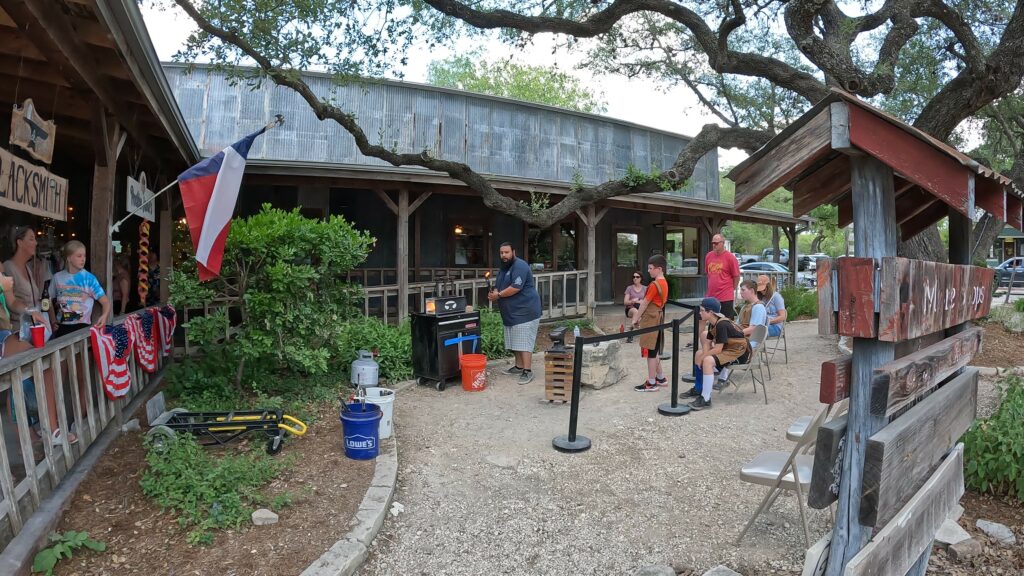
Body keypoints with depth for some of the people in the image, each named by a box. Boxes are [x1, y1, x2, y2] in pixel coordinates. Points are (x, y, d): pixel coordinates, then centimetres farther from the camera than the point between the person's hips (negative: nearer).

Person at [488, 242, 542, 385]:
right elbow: (497, 287, 20)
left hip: (525, 311, -10)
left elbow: (515, 287, -25)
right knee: (515, 341, 15)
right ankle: (519, 366, 26)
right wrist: (493, 293, -5)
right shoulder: (503, 268, 16)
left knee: (524, 342, -10)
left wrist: (498, 295, -14)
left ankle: (527, 371, -8)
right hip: (512, 313, 10)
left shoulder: (520, 266, -16)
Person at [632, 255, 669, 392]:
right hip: (657, 318, 9)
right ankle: (660, 378, 27)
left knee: (650, 351, -3)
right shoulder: (664, 283, 9)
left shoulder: (654, 285, -19)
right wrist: (641, 317, 14)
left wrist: (636, 319, -6)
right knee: (654, 350, 18)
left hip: (650, 319, -9)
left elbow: (645, 303, -15)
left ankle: (651, 383, 3)